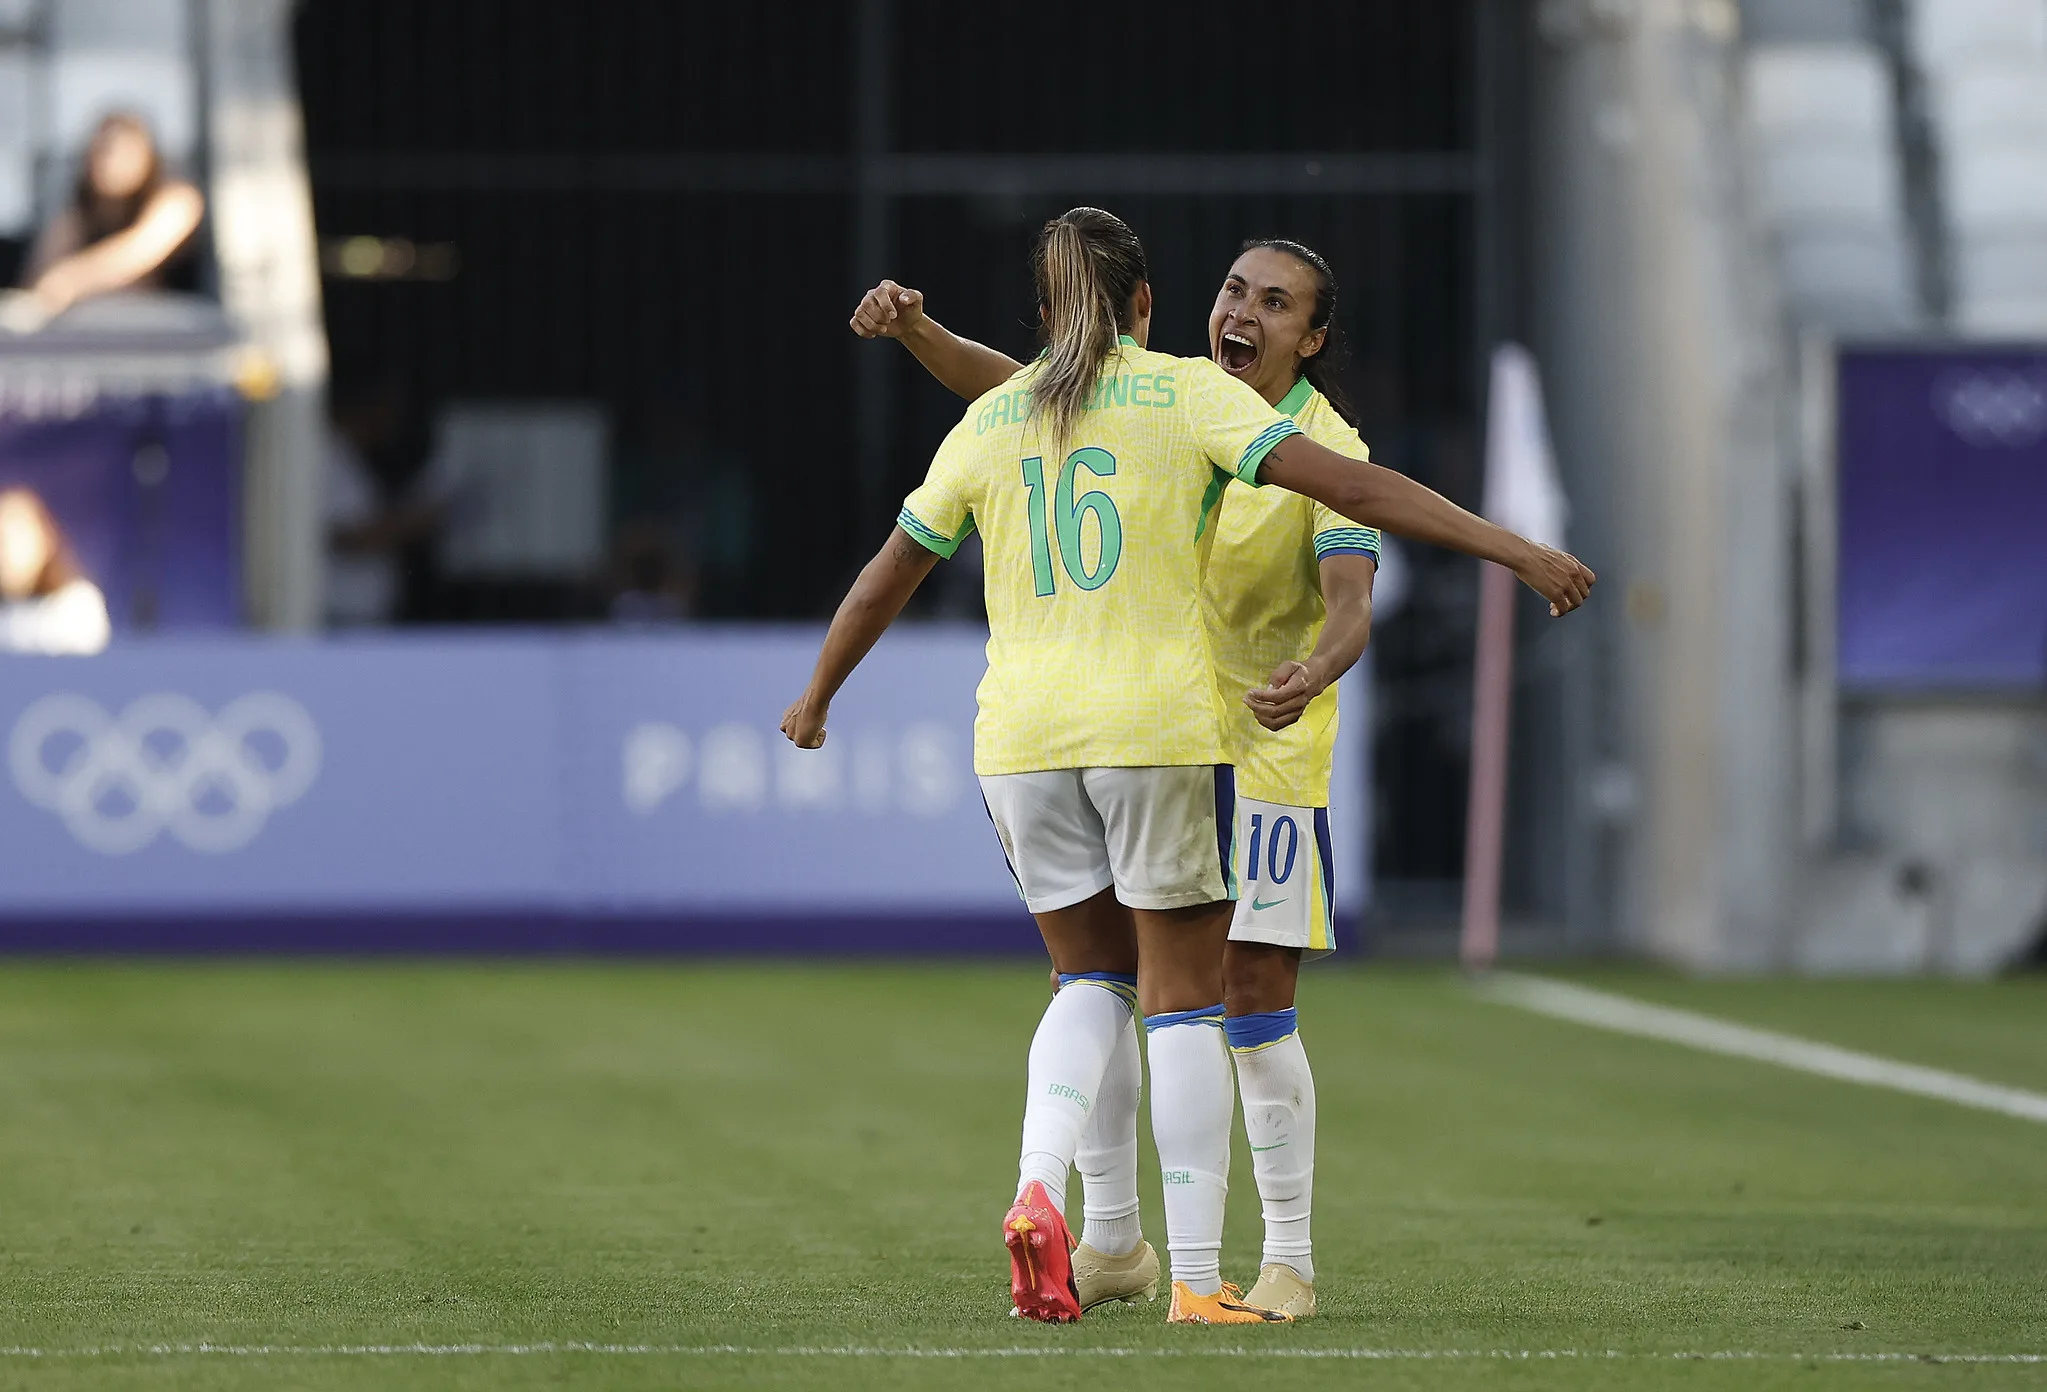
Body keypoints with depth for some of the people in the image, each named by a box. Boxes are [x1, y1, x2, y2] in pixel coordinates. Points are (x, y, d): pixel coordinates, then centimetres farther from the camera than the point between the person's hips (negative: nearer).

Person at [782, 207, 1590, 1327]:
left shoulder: (989, 423, 11)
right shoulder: (1187, 395, 0)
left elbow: (887, 575, 21)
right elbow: (1350, 485, -9)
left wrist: (817, 698, 36)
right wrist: (1514, 550, -11)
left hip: (1022, 735, 3)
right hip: (1159, 729, -3)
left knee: (1093, 981, 18)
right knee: (1183, 1001, 4)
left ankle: (1038, 1190, -7)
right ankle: (1197, 1279, 1)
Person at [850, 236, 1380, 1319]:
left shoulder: (1324, 449, -11)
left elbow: (1350, 603, -22)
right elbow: (1008, 385, 4)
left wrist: (1313, 674, -43)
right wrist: (916, 329, -15)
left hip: (1263, 751, -5)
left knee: (1254, 1005, -8)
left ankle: (1289, 1261, 3)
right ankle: (1111, 1241, 16)